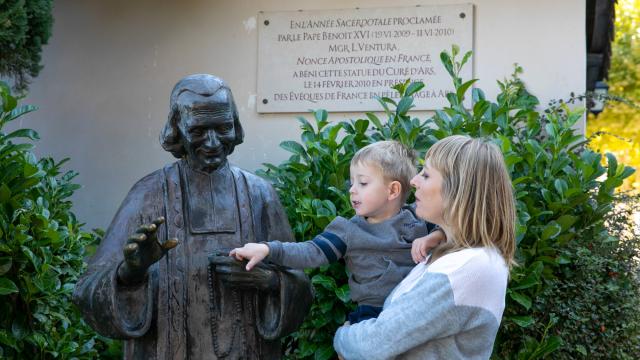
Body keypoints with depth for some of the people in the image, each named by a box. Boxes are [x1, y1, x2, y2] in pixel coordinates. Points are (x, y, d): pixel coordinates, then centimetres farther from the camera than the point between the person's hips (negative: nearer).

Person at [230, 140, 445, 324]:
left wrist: (436, 237, -12)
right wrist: (268, 249, -12)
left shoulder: (419, 220, 4)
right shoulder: (349, 231, 5)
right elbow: (311, 253, -1)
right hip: (372, 318, 0)